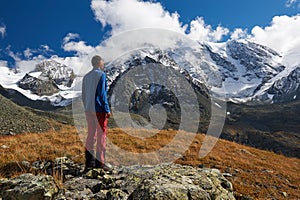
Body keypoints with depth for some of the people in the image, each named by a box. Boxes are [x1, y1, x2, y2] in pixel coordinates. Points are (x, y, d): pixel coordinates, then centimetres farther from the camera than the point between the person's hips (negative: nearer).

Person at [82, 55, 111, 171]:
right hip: (99, 109, -7)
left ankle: (89, 163, 14)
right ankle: (100, 162, 1)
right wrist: (107, 110, -11)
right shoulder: (101, 75, -7)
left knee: (91, 136, 11)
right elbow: (102, 93, -14)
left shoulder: (86, 76, 15)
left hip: (88, 110, 7)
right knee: (101, 135, -1)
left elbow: (84, 95, 16)